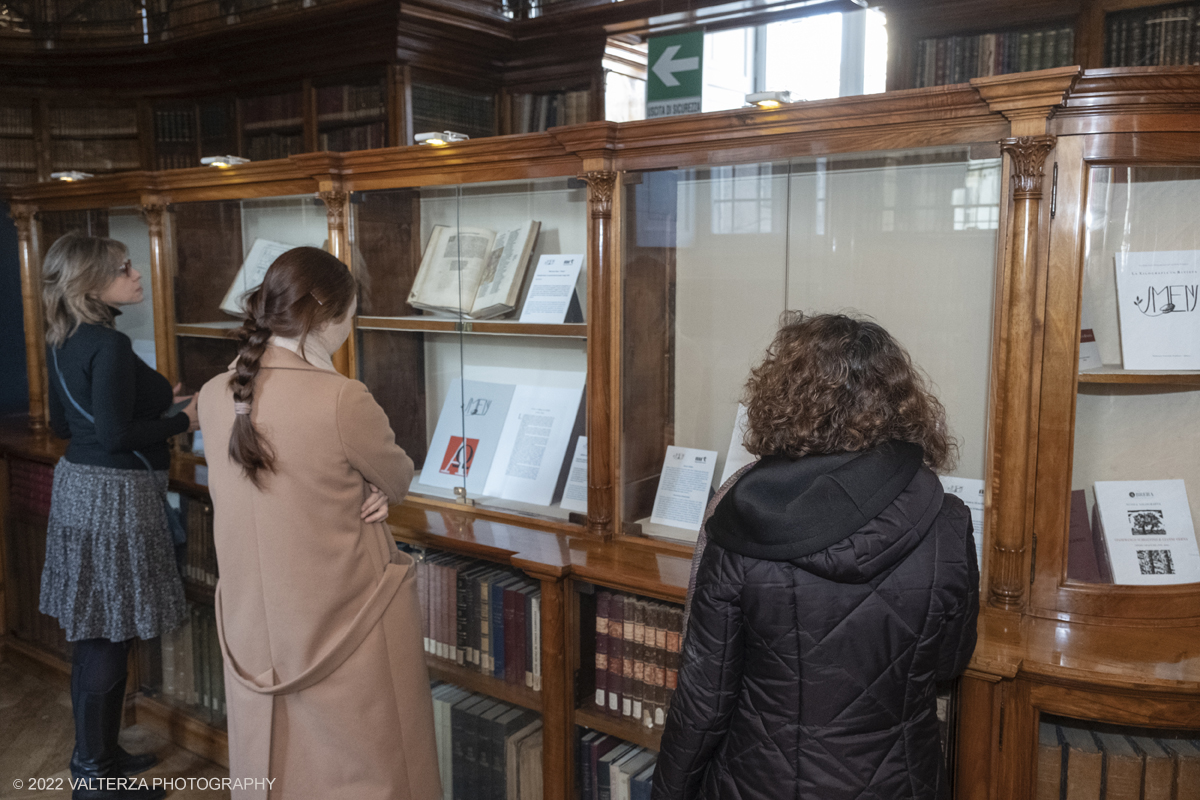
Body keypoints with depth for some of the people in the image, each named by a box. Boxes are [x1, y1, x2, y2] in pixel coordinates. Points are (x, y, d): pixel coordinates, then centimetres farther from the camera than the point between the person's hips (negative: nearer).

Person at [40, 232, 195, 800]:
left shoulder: (64, 343, 10)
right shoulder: (109, 347, -19)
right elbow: (115, 435, -23)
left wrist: (153, 396, 19)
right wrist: (183, 420, -10)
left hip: (79, 483, 10)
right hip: (114, 495, -10)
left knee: (95, 635, 18)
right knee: (106, 638, 0)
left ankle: (98, 753, 31)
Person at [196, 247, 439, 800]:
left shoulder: (214, 397, -4)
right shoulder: (342, 401, -24)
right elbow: (398, 481, -6)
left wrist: (352, 493, -4)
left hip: (253, 626, 6)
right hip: (344, 625, -6)